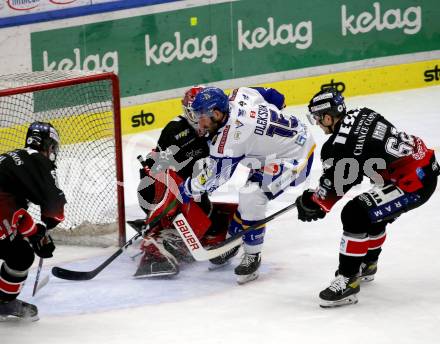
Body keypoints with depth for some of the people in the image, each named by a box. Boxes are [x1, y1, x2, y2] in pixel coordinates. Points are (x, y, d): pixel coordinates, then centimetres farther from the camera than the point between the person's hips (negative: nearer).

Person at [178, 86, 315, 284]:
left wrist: (186, 190, -2)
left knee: (251, 196, -20)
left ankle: (253, 257, -5)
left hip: (295, 159, -11)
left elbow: (214, 177, -17)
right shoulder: (237, 97, -8)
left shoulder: (230, 137, -28)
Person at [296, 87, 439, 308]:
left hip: (413, 184, -10)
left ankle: (347, 281, -8)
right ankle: (367, 264, 48)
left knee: (356, 215, -14)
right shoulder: (363, 114, 6)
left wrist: (312, 204, 8)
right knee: (374, 214, 27)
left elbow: (333, 187, -10)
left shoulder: (340, 145, -19)